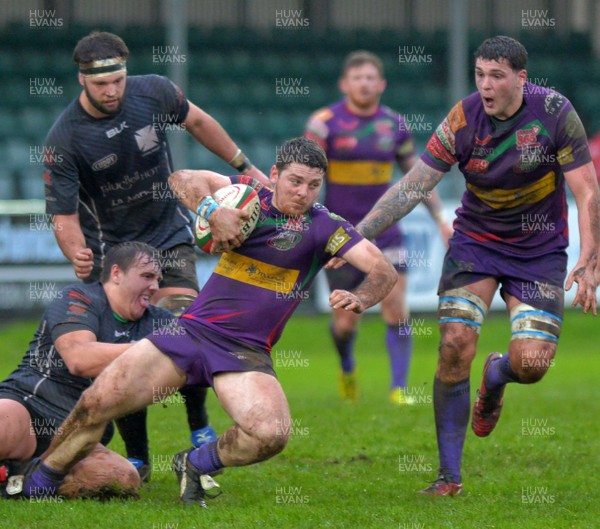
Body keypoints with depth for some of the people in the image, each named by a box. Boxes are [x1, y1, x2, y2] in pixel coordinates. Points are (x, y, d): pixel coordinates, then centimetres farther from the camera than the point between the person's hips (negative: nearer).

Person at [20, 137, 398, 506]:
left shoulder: (324, 225, 0)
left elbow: (384, 270, -7)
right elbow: (184, 179, -2)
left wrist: (359, 298, -29)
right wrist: (213, 212, -20)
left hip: (248, 352, -1)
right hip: (193, 330, 1)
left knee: (272, 435, -29)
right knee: (98, 401, -14)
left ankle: (196, 465, 1)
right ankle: (37, 484, 5)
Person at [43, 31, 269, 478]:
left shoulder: (154, 93, -10)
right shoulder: (63, 140, -19)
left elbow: (197, 122, 11)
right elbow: (64, 215, -18)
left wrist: (243, 166, 18)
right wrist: (77, 254, -39)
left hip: (170, 236, 2)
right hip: (110, 250, -1)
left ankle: (199, 426, 3)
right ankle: (137, 458, 5)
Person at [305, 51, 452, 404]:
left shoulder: (394, 124, 4)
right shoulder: (325, 123, -7)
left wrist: (441, 218, 12)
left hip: (384, 230, 2)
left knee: (397, 310, -11)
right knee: (346, 321, 1)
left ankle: (399, 389, -5)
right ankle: (347, 367, 34)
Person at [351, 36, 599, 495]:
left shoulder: (555, 112, -16)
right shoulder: (463, 120, -15)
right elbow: (410, 188, -11)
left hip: (540, 250, -1)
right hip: (476, 242, 1)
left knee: (531, 364, -14)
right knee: (455, 346, -16)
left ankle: (496, 376, 28)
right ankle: (450, 474, -3)